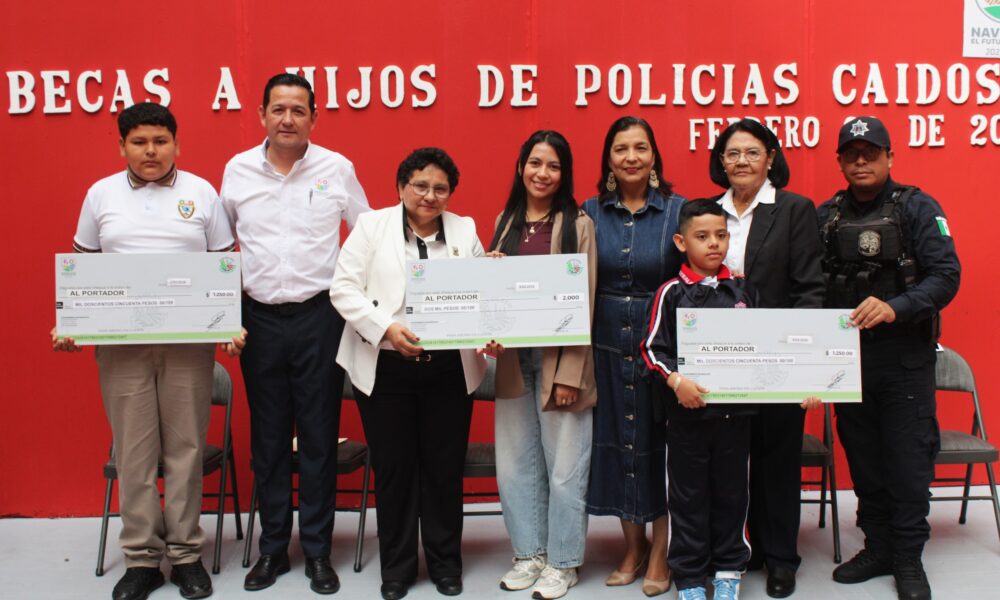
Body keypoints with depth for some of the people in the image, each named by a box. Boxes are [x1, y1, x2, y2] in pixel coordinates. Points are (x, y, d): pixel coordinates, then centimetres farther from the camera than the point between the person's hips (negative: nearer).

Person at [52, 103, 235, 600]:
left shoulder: (201, 192, 6)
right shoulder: (101, 194, 9)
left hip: (189, 340, -1)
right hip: (120, 342, 1)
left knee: (185, 446, 3)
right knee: (133, 450, 4)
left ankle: (185, 554, 16)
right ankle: (141, 558, 15)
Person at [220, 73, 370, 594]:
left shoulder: (337, 168, -1)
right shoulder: (237, 169, 5)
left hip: (318, 316, -2)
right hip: (259, 317, 2)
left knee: (319, 435, 4)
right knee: (267, 438, 9)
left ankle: (317, 550, 17)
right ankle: (272, 548, 23)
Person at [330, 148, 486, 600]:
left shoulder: (465, 231, 9)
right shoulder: (372, 226, 3)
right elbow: (344, 289, -3)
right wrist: (386, 328, -16)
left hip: (449, 368, 2)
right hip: (385, 368, -1)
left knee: (445, 467, 8)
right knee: (393, 468, 7)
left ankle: (445, 562, 26)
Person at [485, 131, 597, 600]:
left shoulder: (578, 224, -4)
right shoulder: (505, 222, 11)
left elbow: (584, 300, -8)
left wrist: (570, 372, -13)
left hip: (559, 360, -4)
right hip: (513, 359, 5)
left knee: (564, 465, 3)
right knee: (515, 463, 10)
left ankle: (562, 562, 20)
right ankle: (528, 554, 27)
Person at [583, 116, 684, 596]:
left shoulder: (677, 210, -2)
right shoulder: (591, 212, 4)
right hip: (608, 349, 2)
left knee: (658, 443, 4)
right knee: (616, 441, 9)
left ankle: (659, 552, 20)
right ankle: (633, 545, 27)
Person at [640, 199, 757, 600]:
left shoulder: (743, 291, 5)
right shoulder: (672, 292, -4)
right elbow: (653, 348, -4)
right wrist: (676, 379, -19)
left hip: (735, 408, 3)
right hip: (688, 410, -2)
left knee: (731, 491, 12)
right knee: (688, 495, 7)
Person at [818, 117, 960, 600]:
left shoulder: (916, 208, -2)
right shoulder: (826, 216, 7)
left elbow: (946, 275, -11)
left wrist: (895, 308, -26)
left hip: (905, 358, -3)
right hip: (847, 356, 3)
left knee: (909, 461, 2)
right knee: (863, 460, 12)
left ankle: (908, 558, 17)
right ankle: (877, 547, 27)